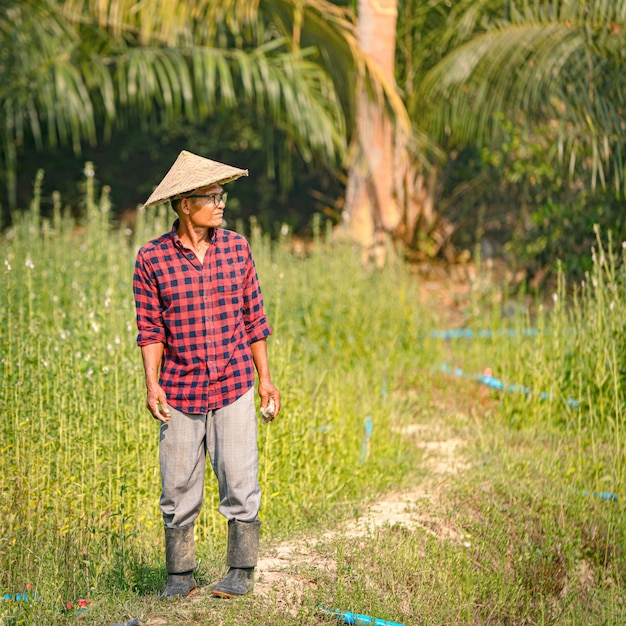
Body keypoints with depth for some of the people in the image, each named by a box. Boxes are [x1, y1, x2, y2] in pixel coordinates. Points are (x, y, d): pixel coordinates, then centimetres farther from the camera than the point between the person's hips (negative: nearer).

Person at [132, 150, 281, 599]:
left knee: (239, 479, -3)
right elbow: (150, 328, 0)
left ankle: (242, 571, 9)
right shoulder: (152, 259, -3)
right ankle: (180, 575, 17)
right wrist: (152, 385, -10)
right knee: (179, 487, 4)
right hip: (180, 392, -1)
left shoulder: (236, 248, 3)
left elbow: (253, 317, 9)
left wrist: (265, 378, 7)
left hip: (233, 387, 1)